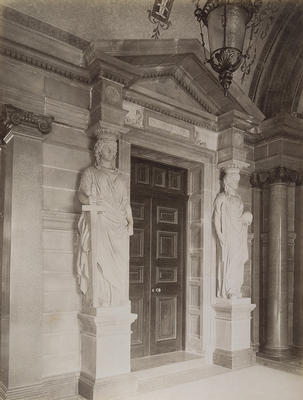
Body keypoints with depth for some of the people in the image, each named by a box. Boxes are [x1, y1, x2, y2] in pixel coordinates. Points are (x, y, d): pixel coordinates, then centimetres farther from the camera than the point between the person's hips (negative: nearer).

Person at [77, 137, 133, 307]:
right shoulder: (90, 172, 14)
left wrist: (130, 222, 8)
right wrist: (89, 199, -23)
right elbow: (82, 192, 1)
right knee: (99, 260, -14)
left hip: (118, 225, 4)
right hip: (98, 222, -3)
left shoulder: (121, 177, 26)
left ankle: (117, 303, -1)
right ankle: (98, 301, -12)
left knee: (119, 264, -5)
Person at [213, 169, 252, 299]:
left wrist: (245, 218, 1)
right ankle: (227, 291, -7)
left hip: (239, 235, 7)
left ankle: (235, 291, 11)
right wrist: (220, 235, -15)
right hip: (227, 234, -6)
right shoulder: (221, 198, -1)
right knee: (227, 261, -10)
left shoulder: (238, 198, 18)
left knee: (238, 262, 5)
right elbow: (216, 218, -7)